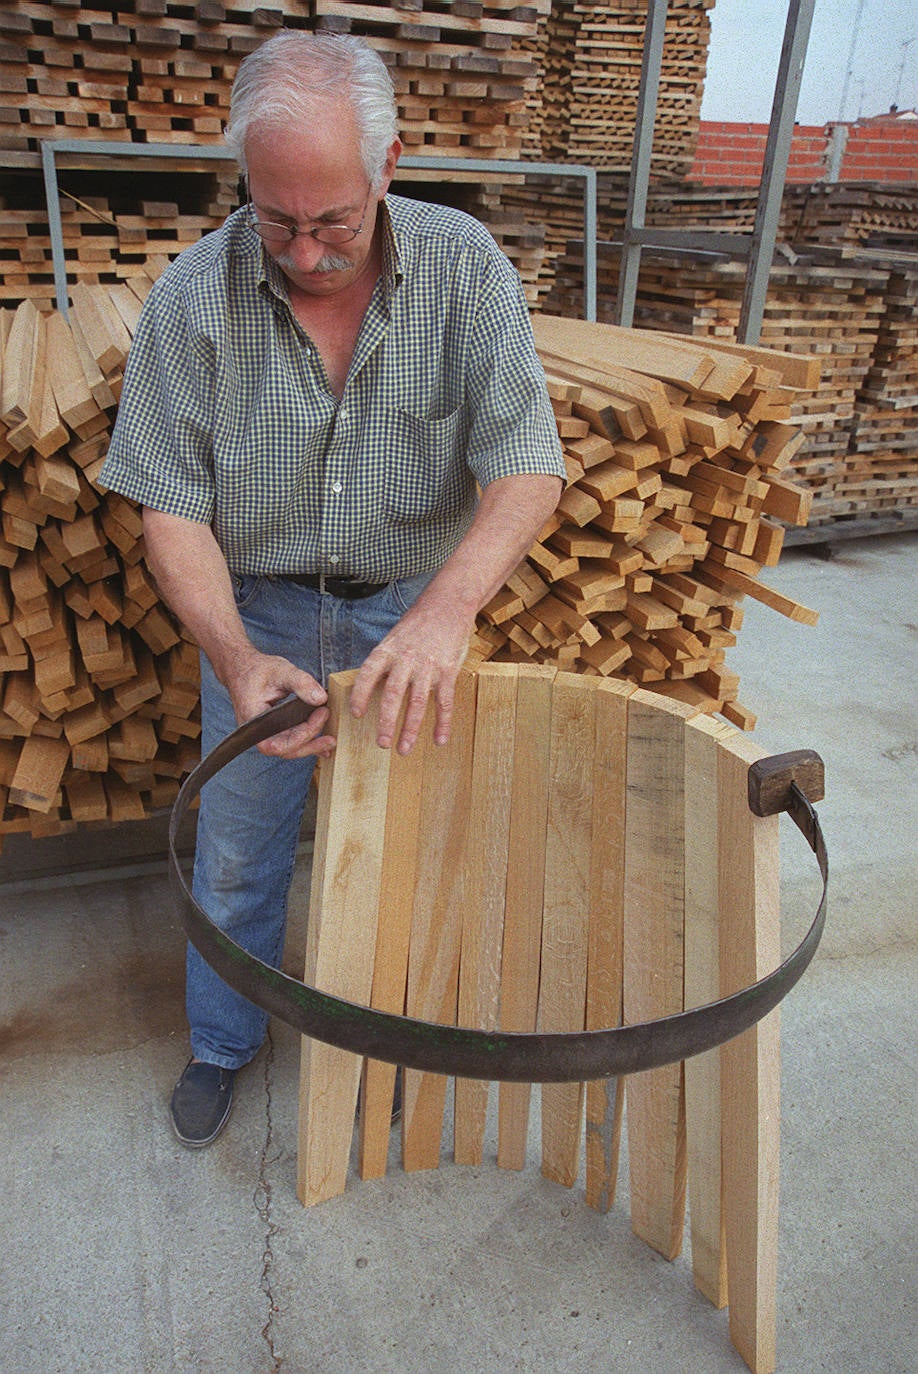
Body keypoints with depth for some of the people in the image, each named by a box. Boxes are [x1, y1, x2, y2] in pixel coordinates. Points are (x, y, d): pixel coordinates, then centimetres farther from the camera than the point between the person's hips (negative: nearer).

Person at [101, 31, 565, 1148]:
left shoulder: (464, 267, -13)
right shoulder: (192, 298, -14)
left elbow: (527, 467, -20)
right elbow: (173, 508, -13)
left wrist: (448, 605, -39)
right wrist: (234, 655, -30)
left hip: (415, 606, 1)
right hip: (259, 614, 0)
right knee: (236, 852, 13)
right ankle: (224, 1041, 42)